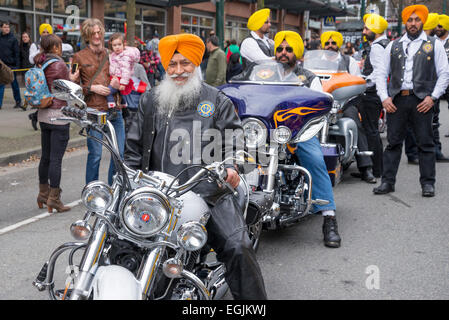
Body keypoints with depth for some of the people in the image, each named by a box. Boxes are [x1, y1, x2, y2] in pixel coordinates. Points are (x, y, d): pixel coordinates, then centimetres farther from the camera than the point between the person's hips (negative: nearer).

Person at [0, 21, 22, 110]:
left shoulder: (13, 39, -1)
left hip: (11, 65, -2)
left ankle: (18, 101, 17)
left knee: (14, 84, 7)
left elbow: (16, 53, -3)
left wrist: (17, 65, -10)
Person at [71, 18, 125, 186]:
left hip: (115, 110, 4)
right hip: (94, 111, -4)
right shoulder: (79, 57, 5)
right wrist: (92, 88, -11)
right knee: (95, 154, -3)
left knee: (119, 153, 5)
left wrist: (118, 83, 0)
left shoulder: (109, 54, 15)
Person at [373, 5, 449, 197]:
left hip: (422, 101, -2)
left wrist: (432, 97, -7)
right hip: (396, 100, 2)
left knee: (425, 143, 2)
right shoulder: (393, 46, 16)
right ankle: (388, 181, 8)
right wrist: (384, 98, -1)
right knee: (393, 142, 3)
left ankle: (427, 183, 9)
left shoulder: (434, 45, 10)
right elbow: (382, 74, 13)